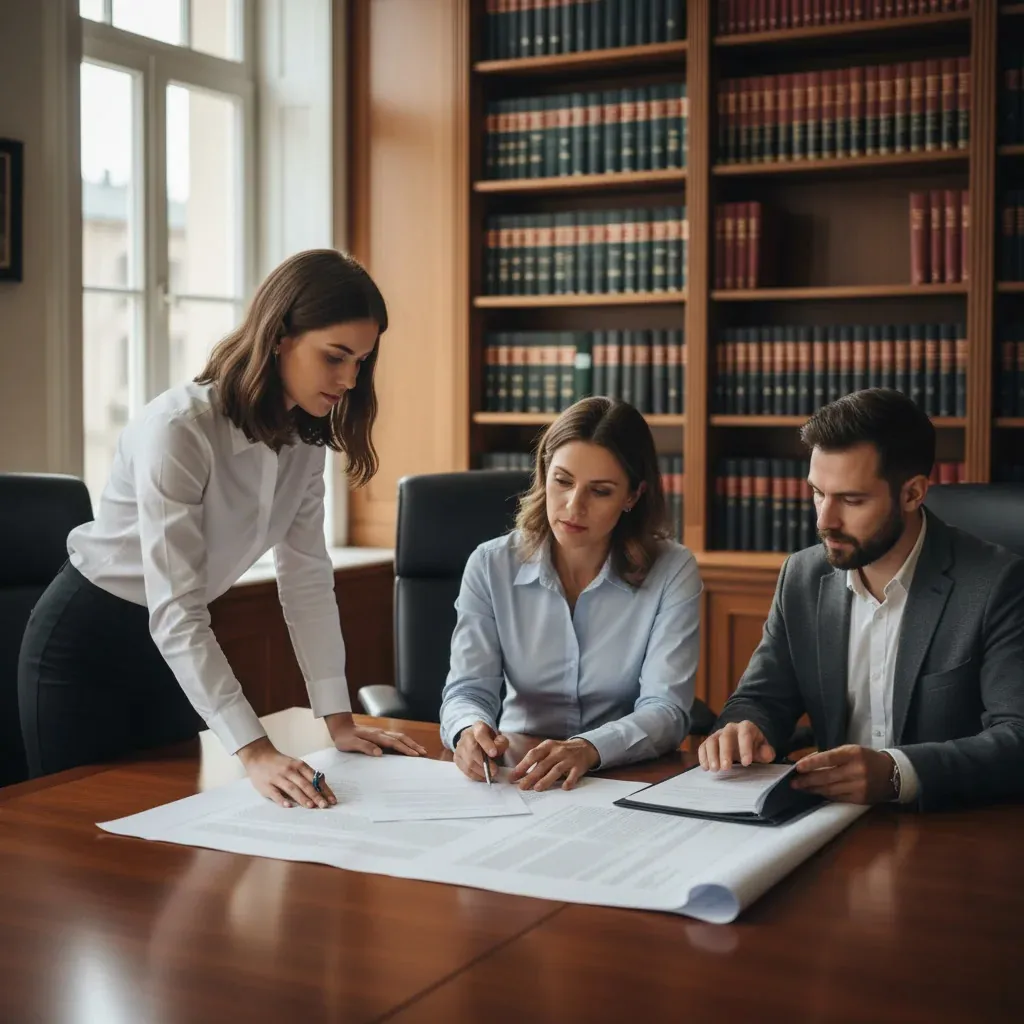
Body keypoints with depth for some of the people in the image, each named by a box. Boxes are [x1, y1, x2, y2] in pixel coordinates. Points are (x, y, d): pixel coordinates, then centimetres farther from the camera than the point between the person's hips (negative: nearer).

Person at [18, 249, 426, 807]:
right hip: (84, 642, -7)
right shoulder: (179, 428, -29)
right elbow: (175, 613, -33)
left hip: (172, 648, 7)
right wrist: (254, 751, -38)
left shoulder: (306, 437, -6)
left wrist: (338, 718, -9)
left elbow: (307, 578, -4)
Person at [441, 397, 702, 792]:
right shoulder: (491, 567, 0)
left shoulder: (672, 572, -6)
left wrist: (588, 749, -32)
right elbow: (468, 689, -5)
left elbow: (665, 709, -13)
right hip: (516, 778, 0)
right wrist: (470, 730, -30)